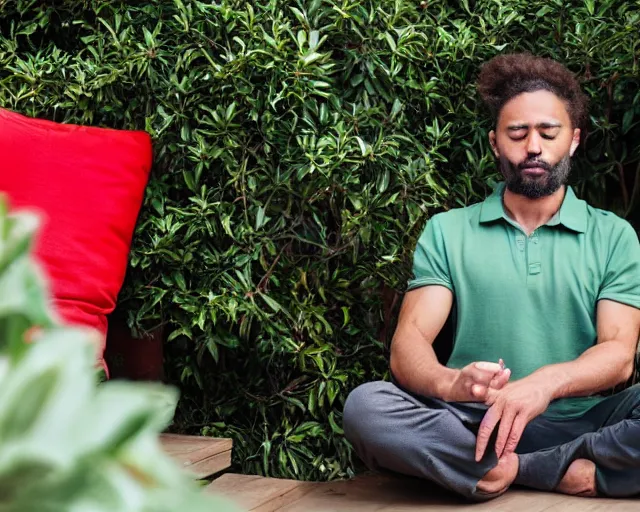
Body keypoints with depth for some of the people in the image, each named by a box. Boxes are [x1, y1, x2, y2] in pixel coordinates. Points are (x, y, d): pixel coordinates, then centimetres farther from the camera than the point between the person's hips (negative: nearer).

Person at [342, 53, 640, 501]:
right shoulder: (446, 232, 11)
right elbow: (409, 340, -1)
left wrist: (548, 382, -26)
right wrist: (448, 382, -27)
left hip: (581, 422, 0)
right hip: (475, 425, 1)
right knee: (365, 406, -30)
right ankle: (574, 474, -27)